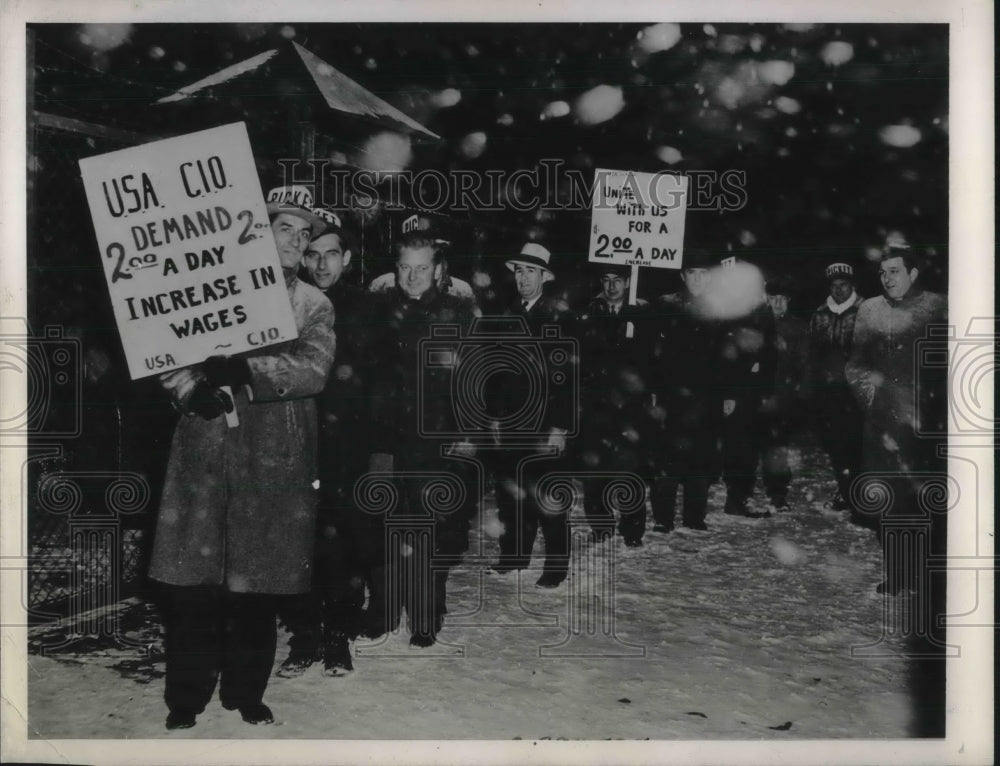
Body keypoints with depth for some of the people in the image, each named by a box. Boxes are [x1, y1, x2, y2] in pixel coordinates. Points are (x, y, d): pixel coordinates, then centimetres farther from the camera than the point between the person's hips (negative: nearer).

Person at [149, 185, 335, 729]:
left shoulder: (315, 306, 9)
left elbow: (313, 371, -8)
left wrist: (240, 367, -21)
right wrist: (190, 388, -16)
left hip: (273, 459, 0)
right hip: (204, 450, 0)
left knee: (259, 584, 6)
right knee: (190, 582, 1)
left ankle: (246, 693, 22)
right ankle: (185, 699, 15)